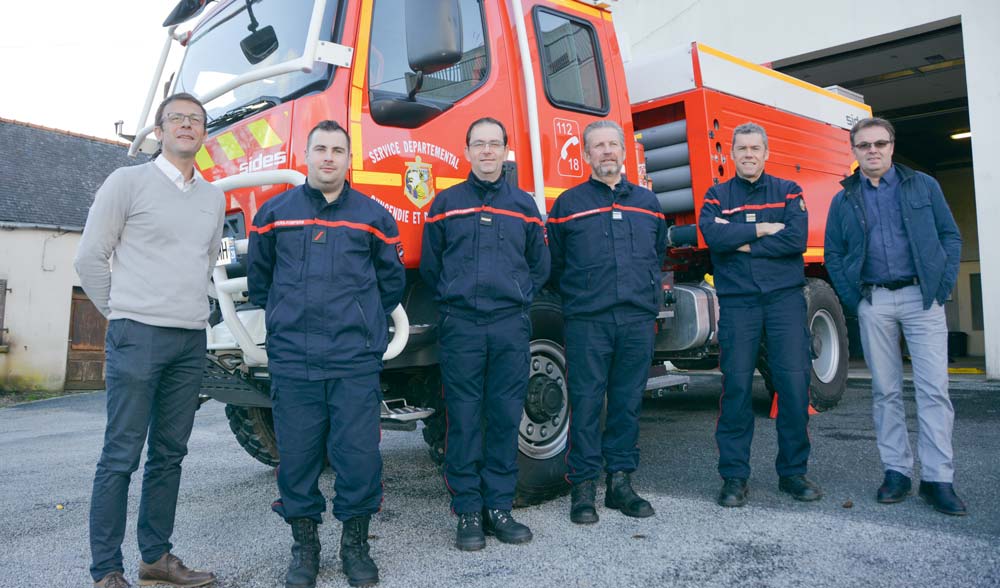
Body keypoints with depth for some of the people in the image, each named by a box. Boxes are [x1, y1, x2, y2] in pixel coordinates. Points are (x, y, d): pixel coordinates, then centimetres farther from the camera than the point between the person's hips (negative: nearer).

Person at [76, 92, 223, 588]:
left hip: (192, 341, 5)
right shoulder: (128, 182, -1)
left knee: (169, 453, 10)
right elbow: (90, 258, 0)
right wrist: (123, 314, 3)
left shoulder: (214, 198, 14)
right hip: (138, 337, -5)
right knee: (121, 455, -2)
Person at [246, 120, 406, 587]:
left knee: (359, 454, 0)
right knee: (297, 456, 6)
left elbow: (391, 278, 17)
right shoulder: (275, 212, 9)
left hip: (356, 360, -1)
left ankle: (355, 544, 18)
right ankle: (304, 544, 23)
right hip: (292, 360, 1)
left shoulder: (372, 215, 7)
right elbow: (258, 274, 21)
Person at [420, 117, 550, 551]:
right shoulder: (446, 204, 10)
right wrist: (454, 297, 11)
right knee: (463, 418, 0)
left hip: (511, 324, 1)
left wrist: (518, 296, 11)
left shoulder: (524, 205, 14)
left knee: (505, 417, 3)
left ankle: (499, 507, 14)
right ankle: (468, 511, 10)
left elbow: (540, 265, 19)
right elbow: (430, 264, 14)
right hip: (460, 324, -1)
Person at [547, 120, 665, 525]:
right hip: (587, 322, -3)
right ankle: (583, 486, 9)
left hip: (638, 320, 3)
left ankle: (620, 481, 18)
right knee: (586, 403, -1)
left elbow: (659, 252, 28)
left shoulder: (647, 202, 15)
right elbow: (552, 263, 10)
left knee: (628, 402, 7)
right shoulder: (568, 204, 5)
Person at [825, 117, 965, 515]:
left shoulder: (923, 186, 8)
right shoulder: (844, 200, 10)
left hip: (921, 296, -1)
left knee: (934, 389, -5)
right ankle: (897, 471, 14)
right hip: (873, 301, 1)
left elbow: (950, 236, 7)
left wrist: (943, 286, -4)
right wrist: (853, 301, 0)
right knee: (885, 391, 5)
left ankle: (938, 479, 1)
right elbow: (833, 255, 10)